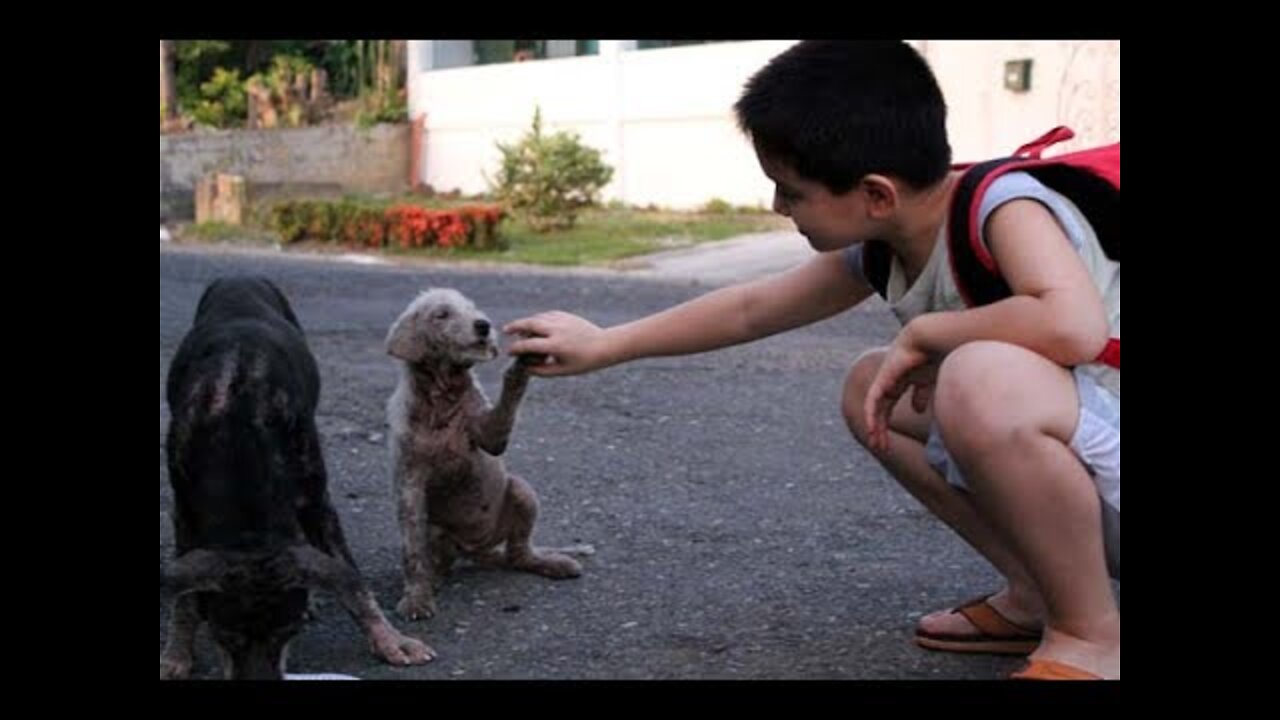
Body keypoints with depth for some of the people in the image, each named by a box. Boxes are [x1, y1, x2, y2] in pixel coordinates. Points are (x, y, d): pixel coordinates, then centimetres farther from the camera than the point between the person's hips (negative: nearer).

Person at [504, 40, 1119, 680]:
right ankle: (1037, 598, 9)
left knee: (984, 381, -34)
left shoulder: (1005, 205, -22)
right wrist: (604, 346, 17)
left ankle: (1092, 635, -11)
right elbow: (749, 310, 13)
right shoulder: (881, 251, 1)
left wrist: (920, 334, -24)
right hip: (1068, 466, 8)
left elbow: (1074, 326, -41)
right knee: (870, 390, 9)